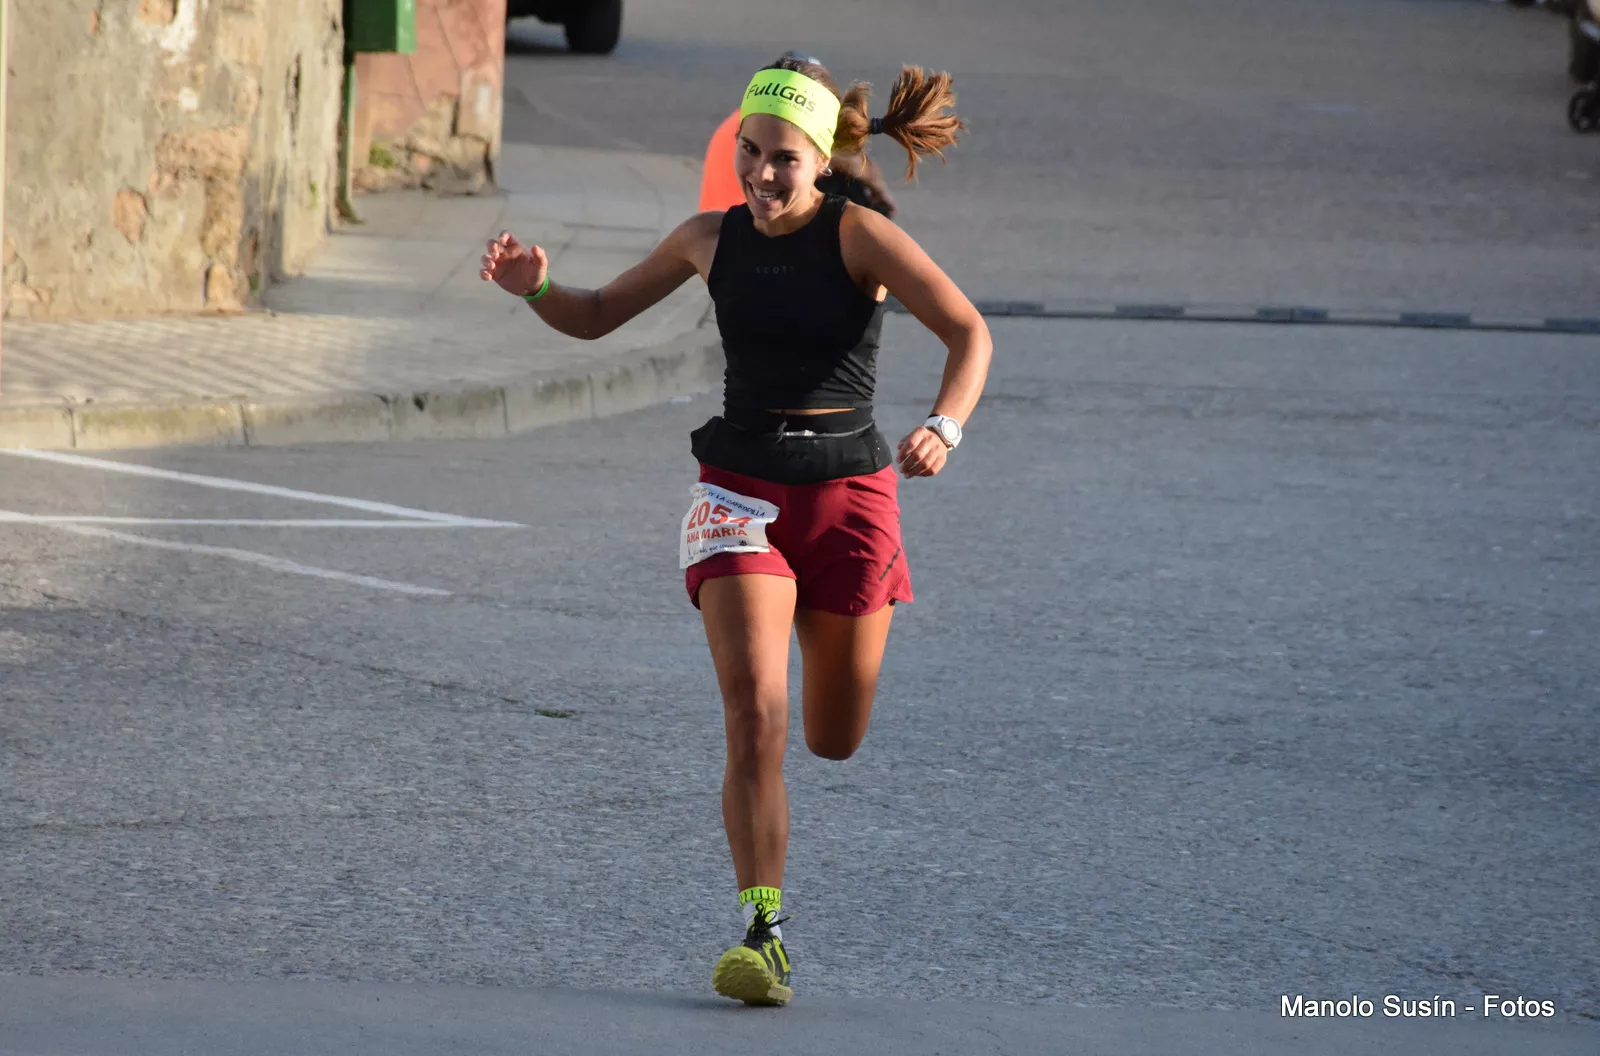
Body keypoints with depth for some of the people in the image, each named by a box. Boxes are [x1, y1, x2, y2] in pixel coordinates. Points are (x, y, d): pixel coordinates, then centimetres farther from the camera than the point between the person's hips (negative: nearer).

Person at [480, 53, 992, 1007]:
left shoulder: (860, 236, -10)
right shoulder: (712, 241, 1)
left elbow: (969, 332, -19)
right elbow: (596, 316, 13)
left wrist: (945, 428, -37)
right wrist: (536, 289, -9)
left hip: (849, 494, -1)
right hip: (742, 491, 1)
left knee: (834, 741, 14)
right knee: (756, 717, -18)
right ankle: (764, 933, -15)